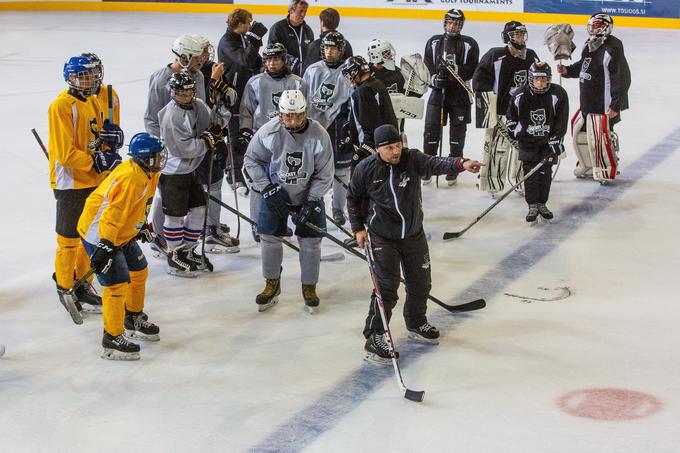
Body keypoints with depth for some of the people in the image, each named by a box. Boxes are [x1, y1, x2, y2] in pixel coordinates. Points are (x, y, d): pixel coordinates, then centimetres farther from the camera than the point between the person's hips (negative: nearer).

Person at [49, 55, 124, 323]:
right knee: (69, 238, 1)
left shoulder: (92, 102, 10)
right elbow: (66, 154, -22)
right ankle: (65, 288, 15)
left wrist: (110, 135, -3)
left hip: (94, 181, 9)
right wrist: (97, 161, -23)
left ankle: (83, 284, 31)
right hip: (70, 183, -9)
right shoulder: (61, 106, -18)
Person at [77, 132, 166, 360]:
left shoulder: (147, 173, 2)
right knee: (117, 283, -13)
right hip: (97, 232, -11)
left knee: (139, 271, 20)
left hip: (122, 232, 11)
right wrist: (105, 246, -35)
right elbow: (113, 214, -33)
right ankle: (113, 338, -4)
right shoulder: (131, 179, -30)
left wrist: (142, 225, 30)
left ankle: (134, 319, 40)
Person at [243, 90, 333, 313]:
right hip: (276, 193, 1)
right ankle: (272, 285, 22)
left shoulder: (319, 135, -22)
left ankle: (309, 286, 20)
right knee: (270, 238, 3)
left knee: (311, 241, 1)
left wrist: (311, 203, -18)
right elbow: (252, 160, -6)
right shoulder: (268, 132, -22)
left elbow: (324, 174, -13)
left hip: (309, 195, 0)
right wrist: (268, 189, -12)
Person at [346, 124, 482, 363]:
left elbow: (435, 164, -28)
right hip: (383, 238, -4)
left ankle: (416, 324, 39)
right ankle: (374, 337, 0)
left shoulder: (412, 159, -10)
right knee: (386, 287, -9)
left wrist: (461, 163, -46)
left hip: (414, 235, 4)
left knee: (420, 283, 15)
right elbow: (353, 199, 4)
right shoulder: (365, 169, -11)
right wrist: (358, 228, 1)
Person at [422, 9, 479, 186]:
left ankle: (453, 169, 16)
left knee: (457, 132, 4)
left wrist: (456, 69, -23)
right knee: (431, 129, -3)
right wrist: (435, 77, -13)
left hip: (460, 94, -1)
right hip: (438, 92, 1)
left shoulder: (469, 45, -1)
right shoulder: (434, 42, 7)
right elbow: (427, 67, 5)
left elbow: (473, 70, -7)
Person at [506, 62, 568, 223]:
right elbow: (511, 116, 7)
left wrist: (555, 143, -16)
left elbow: (561, 123, -12)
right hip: (527, 141, 0)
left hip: (548, 141, 0)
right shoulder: (520, 95, -12)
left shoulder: (559, 94, -16)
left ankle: (542, 204, 13)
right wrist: (513, 133, 8)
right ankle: (533, 205, -1)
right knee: (530, 171, -6)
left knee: (545, 171, 1)